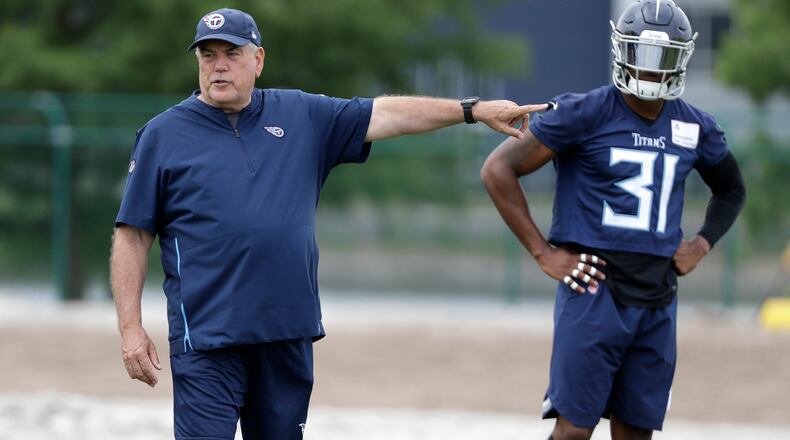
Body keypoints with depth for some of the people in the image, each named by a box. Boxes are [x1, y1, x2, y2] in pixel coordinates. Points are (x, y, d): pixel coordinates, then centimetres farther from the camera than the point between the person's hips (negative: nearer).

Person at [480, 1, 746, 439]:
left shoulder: (695, 127, 9)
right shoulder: (586, 114, -8)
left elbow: (730, 190, 29)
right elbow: (497, 170, -8)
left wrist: (701, 244, 11)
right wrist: (544, 254, -10)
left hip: (657, 301, 5)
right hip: (595, 291, -5)